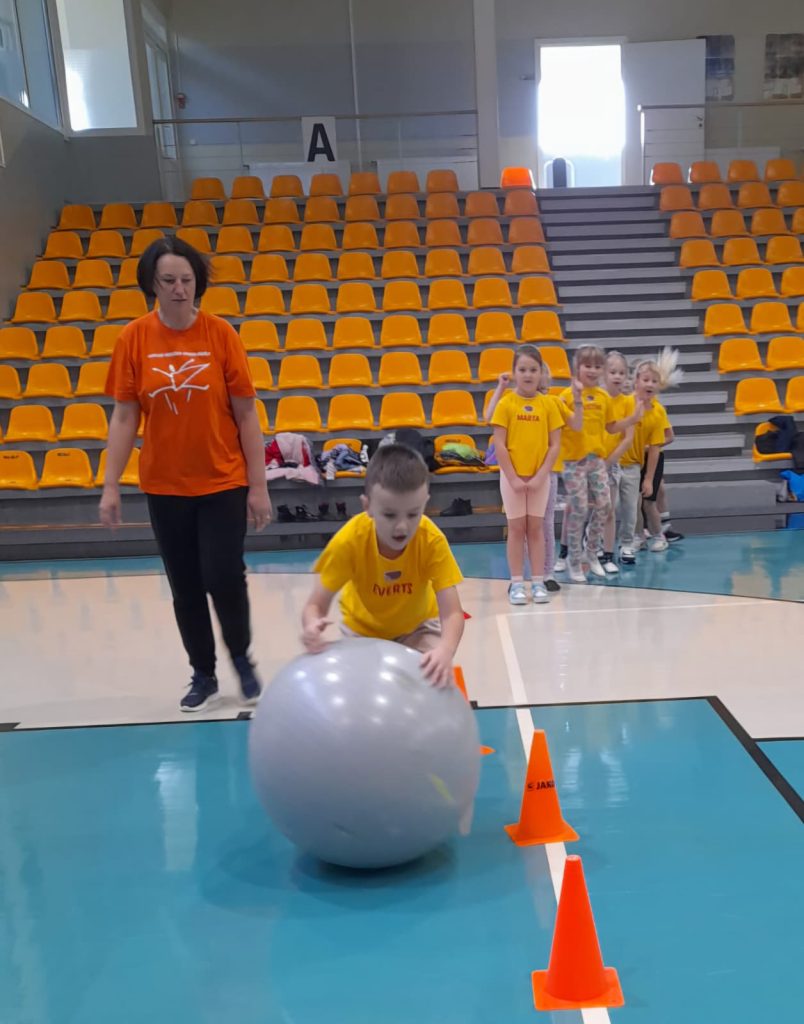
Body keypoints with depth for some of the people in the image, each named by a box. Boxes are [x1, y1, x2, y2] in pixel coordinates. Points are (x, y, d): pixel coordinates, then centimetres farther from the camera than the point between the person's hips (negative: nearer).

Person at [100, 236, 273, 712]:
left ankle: (242, 659, 25)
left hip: (223, 482, -2)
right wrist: (111, 485, -4)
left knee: (225, 578, -4)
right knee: (185, 588, 10)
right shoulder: (134, 338, -4)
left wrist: (258, 484, -6)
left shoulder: (221, 334, -8)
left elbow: (246, 413, -5)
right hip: (164, 486, 2)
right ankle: (204, 676, 29)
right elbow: (124, 416, 0)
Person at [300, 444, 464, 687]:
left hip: (417, 626, 0)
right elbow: (315, 606, -28)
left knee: (437, 681, -18)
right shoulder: (349, 541, -33)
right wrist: (313, 626, -53)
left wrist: (445, 651, -58)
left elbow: (452, 613, -36)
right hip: (363, 629, 1)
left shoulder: (432, 540, -33)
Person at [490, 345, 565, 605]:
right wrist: (513, 478, -11)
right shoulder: (506, 403, -5)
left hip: (539, 476, 1)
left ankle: (538, 582, 13)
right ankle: (516, 583, 10)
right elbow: (499, 445, -7)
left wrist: (540, 475, -8)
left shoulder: (548, 404, 0)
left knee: (536, 527, 7)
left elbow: (554, 444, 0)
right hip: (512, 476, -1)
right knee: (516, 528, 4)